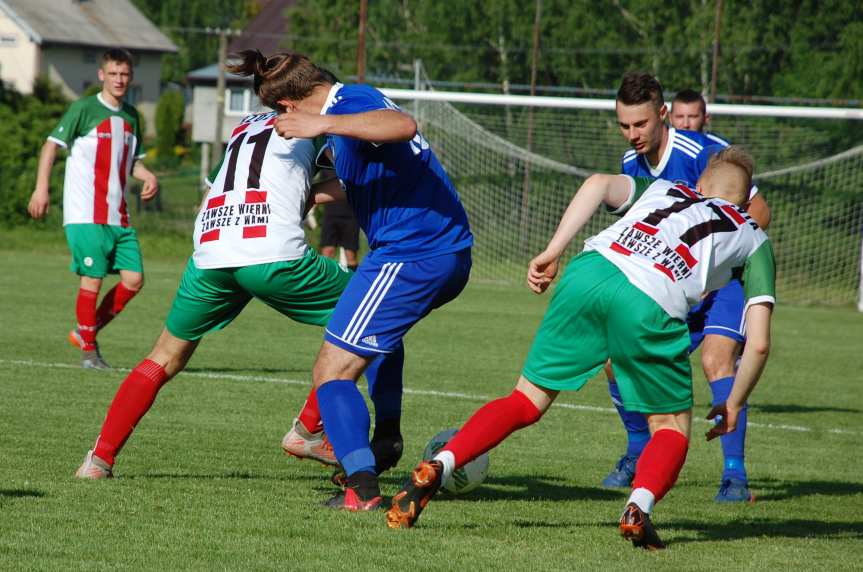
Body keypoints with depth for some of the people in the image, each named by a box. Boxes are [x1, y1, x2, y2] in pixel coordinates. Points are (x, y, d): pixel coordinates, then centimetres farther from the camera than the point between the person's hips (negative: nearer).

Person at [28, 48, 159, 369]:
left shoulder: (131, 117, 15)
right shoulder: (84, 109, -3)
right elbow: (52, 145, -6)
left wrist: (148, 176, 4)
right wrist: (41, 188, -16)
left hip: (118, 217, 6)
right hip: (85, 214, -6)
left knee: (133, 279, -2)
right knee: (92, 278, -10)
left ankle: (87, 331, 15)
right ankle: (88, 350, 3)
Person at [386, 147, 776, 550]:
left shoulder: (661, 190, 36)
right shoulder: (753, 239, 30)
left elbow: (600, 183, 12)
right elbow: (758, 343, 20)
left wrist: (552, 253, 8)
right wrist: (733, 405, 34)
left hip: (589, 271, 3)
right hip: (651, 305, -3)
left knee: (527, 401, 15)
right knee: (672, 425, 18)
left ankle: (436, 467, -6)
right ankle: (639, 507, -9)